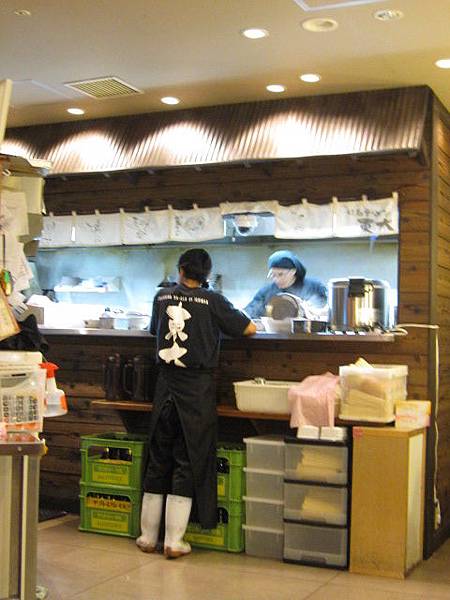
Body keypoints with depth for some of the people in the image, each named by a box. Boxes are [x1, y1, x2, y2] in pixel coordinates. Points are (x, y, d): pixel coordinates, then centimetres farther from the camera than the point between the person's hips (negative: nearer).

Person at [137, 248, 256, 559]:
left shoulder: (163, 297, 6)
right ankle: (174, 542, 5)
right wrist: (221, 321, 19)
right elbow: (251, 329, 2)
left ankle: (148, 536, 20)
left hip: (166, 385, 3)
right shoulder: (213, 300, -4)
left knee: (158, 459, 12)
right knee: (189, 462, 3)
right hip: (198, 390, -3)